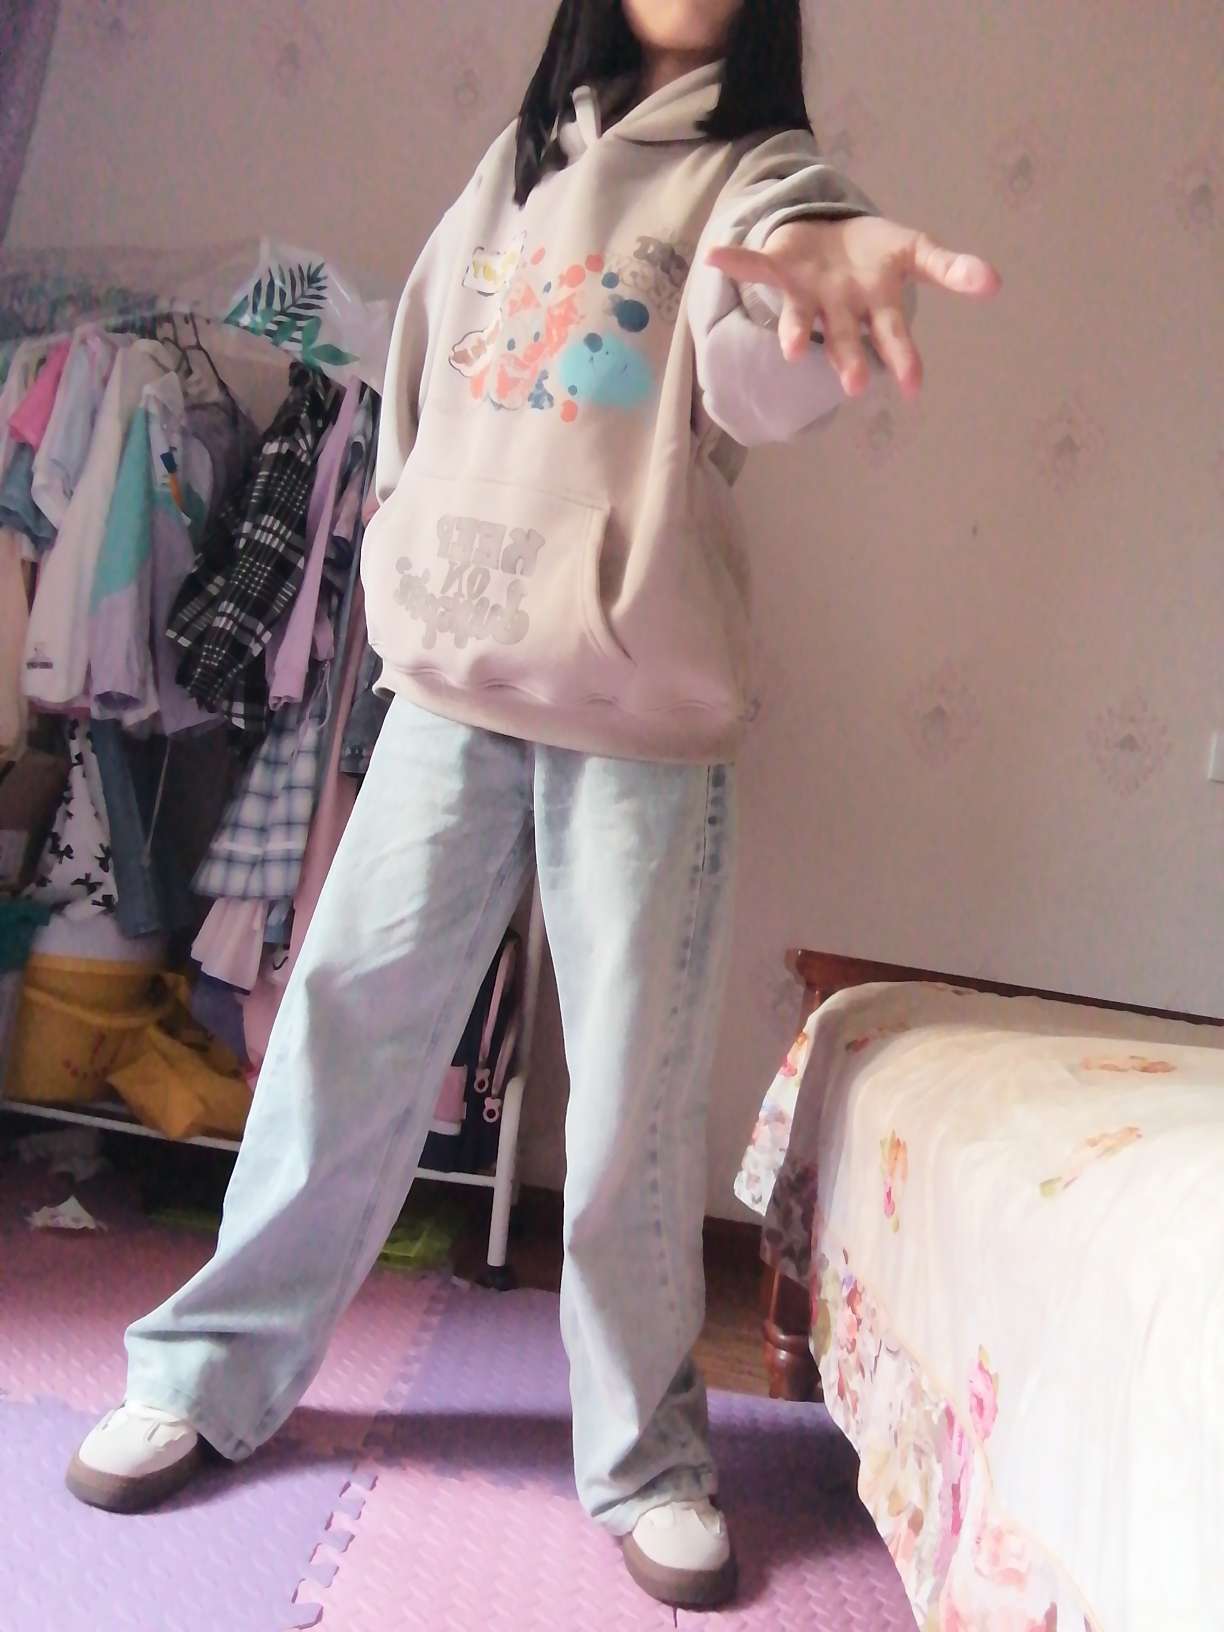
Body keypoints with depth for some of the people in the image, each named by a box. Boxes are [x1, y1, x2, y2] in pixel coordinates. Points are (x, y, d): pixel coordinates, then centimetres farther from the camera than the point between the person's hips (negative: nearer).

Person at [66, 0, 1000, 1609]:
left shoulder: (760, 170, 3)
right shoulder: (518, 159, 17)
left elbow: (760, 377, -21)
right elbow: (420, 378, 24)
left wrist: (801, 274, -43)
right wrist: (404, 558, 12)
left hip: (648, 706, -3)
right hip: (452, 679, 3)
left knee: (637, 1093, -1)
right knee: (346, 1025, 1)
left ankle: (646, 1455, 16)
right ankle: (211, 1371, 17)